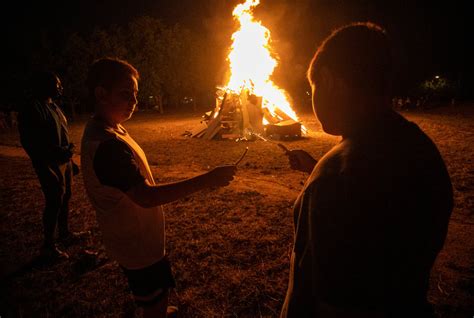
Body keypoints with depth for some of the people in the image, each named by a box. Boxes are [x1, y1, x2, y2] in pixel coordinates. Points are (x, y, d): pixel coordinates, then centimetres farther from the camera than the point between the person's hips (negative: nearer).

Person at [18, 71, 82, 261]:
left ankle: (64, 234, 33)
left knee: (64, 198, 17)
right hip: (50, 165, -9)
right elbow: (30, 143, -20)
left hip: (63, 162, 9)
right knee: (54, 203, -3)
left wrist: (70, 160, 19)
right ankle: (48, 246, 10)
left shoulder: (53, 106, 13)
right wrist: (59, 153, -25)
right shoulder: (33, 109, -15)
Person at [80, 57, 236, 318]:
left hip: (136, 238, 10)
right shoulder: (106, 144, -31)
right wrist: (205, 180, -37)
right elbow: (145, 196, -36)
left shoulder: (104, 130, 2)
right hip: (138, 245, -10)